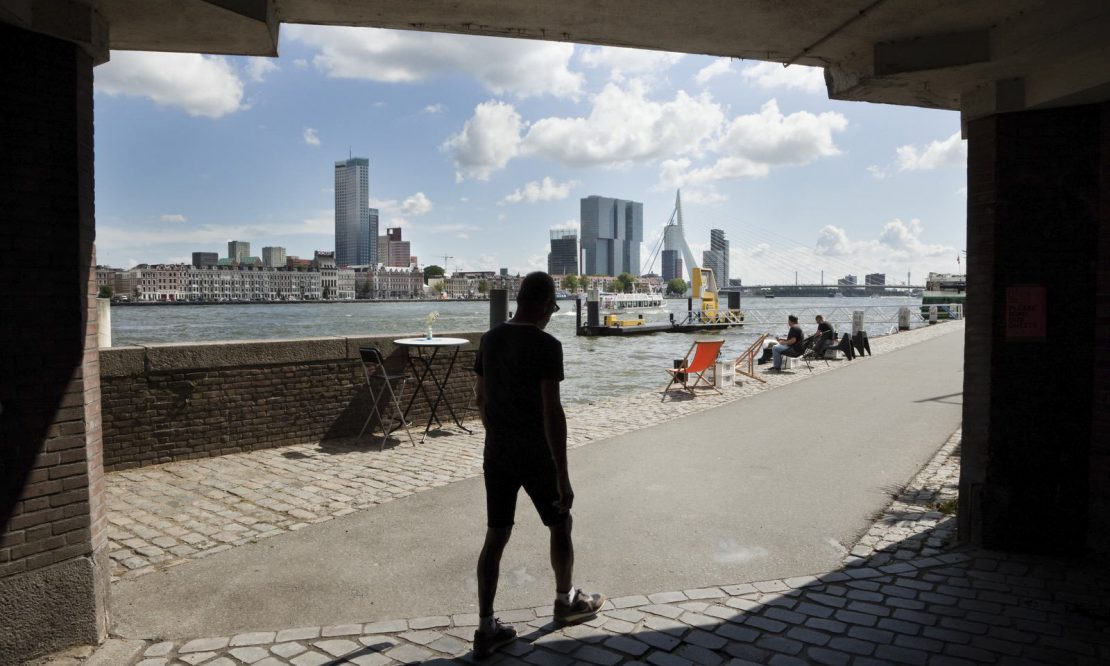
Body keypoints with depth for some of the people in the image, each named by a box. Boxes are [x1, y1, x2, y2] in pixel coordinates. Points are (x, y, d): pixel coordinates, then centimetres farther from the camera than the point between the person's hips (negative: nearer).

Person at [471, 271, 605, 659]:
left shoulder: (489, 340, 3)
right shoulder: (547, 346, -17)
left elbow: (482, 400, 11)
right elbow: (552, 413, -21)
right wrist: (563, 475, -17)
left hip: (496, 455, 6)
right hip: (536, 456, -5)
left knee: (495, 537, 10)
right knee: (560, 526, 17)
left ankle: (486, 629, 14)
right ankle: (566, 602, 36)